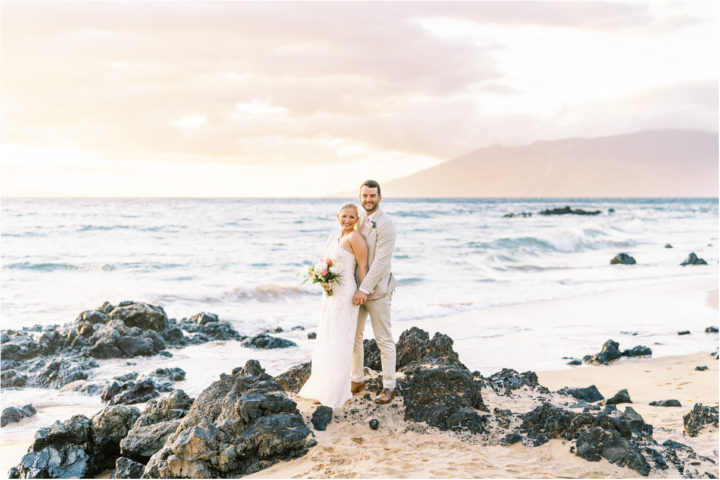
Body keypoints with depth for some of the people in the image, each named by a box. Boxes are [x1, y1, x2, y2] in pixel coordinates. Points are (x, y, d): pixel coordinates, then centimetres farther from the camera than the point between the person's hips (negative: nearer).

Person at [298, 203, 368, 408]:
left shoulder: (355, 238, -11)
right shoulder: (332, 237, 14)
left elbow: (363, 267, -12)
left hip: (346, 295, -8)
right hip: (330, 294, 8)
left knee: (339, 344, -3)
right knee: (325, 343, 12)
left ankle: (337, 394, 7)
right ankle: (324, 390, 24)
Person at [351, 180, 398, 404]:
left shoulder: (385, 225, -15)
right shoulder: (357, 220, 10)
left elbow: (381, 261, -20)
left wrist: (365, 289, -22)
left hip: (377, 290, -7)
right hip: (357, 288, 7)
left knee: (384, 339, 1)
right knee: (353, 335, 13)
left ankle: (389, 386, 9)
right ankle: (356, 379, 26)